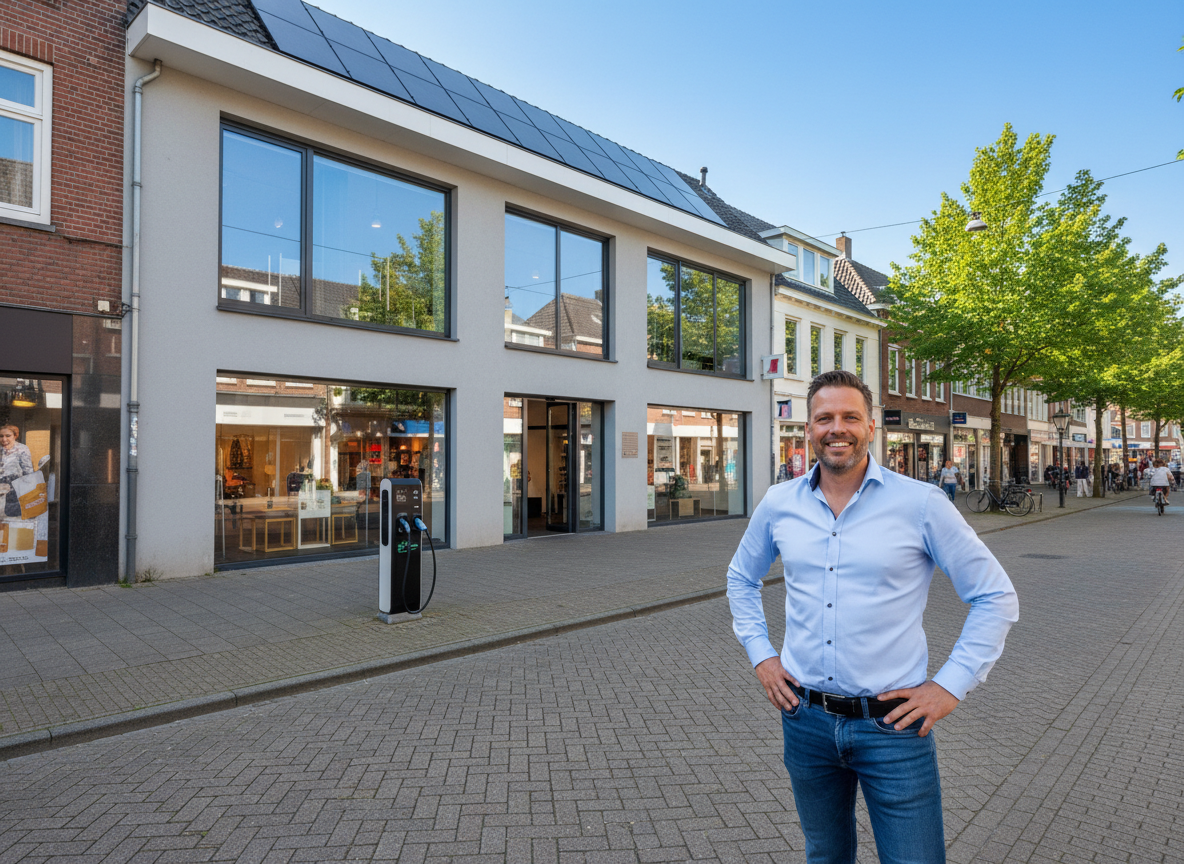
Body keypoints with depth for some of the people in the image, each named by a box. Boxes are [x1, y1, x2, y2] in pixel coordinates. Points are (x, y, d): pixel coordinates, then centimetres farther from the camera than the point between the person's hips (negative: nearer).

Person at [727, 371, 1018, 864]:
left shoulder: (921, 504, -10)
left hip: (892, 725, -3)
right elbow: (741, 577, 16)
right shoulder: (778, 505, 0)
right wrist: (759, 654, 7)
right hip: (805, 720, 3)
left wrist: (950, 686, -8)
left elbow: (996, 597, -3)